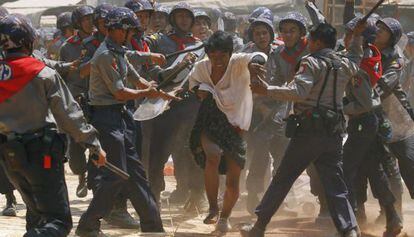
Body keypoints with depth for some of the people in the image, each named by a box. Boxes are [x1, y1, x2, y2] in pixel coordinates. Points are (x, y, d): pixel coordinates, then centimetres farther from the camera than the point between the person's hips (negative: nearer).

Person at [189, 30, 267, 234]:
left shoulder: (238, 63, -15)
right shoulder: (201, 67, -4)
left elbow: (258, 57, -36)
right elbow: (193, 80, 18)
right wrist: (200, 88, -5)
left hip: (235, 125, -1)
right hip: (211, 123, 1)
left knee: (233, 181, 2)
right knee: (213, 155, -31)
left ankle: (224, 217, 30)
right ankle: (213, 209, -20)